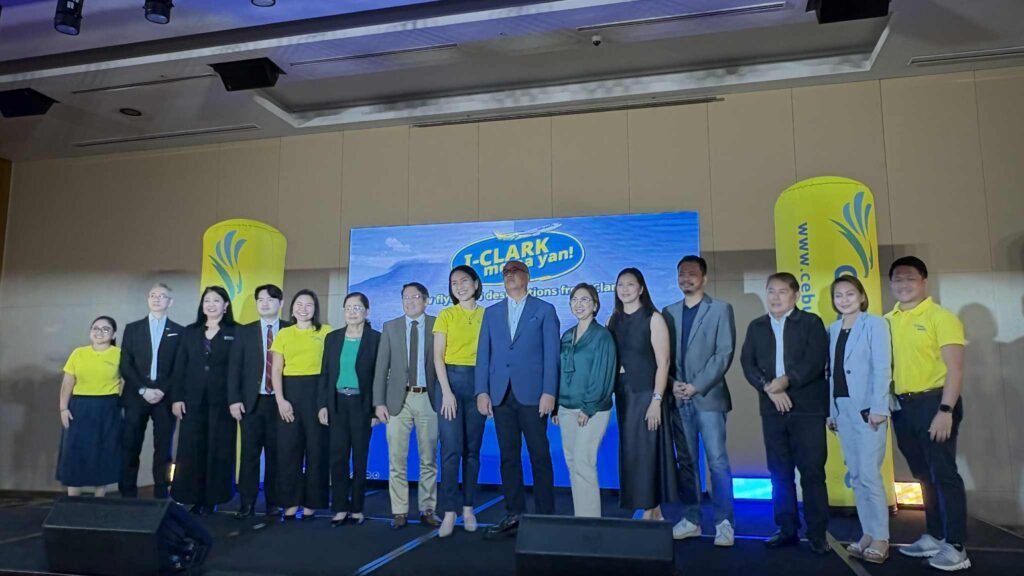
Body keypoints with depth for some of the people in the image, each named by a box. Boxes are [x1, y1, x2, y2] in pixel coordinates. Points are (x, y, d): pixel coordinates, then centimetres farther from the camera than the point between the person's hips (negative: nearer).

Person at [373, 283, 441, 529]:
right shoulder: (390, 327, 8)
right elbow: (381, 367, 6)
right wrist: (379, 402, -1)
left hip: (428, 398, -1)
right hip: (398, 399, 1)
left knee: (429, 460, 7)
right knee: (397, 460, 3)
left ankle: (427, 510, 19)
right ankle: (400, 512, 13)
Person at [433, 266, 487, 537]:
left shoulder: (486, 315, 8)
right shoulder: (446, 315, 4)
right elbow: (438, 356, -1)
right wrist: (446, 391, -12)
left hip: (478, 381, 2)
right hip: (451, 379, -2)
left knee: (472, 448, 7)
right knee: (451, 448, -7)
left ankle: (468, 508, 16)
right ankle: (449, 512, -1)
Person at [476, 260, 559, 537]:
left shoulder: (544, 310, 6)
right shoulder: (491, 312, 15)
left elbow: (551, 353, -1)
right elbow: (483, 354, 10)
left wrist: (549, 392, -10)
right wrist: (482, 391, 0)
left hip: (532, 394, -3)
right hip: (501, 395, 3)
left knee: (539, 456, 1)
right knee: (508, 457, 7)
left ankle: (545, 516, 10)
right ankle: (514, 515, 16)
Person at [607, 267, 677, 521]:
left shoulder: (653, 319, -7)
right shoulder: (614, 321, 9)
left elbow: (663, 363, -11)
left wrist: (656, 400, -17)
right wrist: (612, 391, -2)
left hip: (646, 393, -5)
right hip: (623, 394, 5)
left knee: (647, 452, -2)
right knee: (631, 454, 7)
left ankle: (650, 513, 9)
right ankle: (654, 513, 18)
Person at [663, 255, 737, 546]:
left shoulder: (720, 309, 3)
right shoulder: (669, 312, 13)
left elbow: (724, 354, -6)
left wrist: (697, 386, -13)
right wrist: (672, 383, -6)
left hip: (708, 397, -3)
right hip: (679, 399, 4)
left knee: (717, 461, -5)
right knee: (686, 462, 8)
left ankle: (724, 522, 4)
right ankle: (691, 519, 16)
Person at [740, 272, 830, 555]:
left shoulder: (811, 323, 2)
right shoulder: (756, 327, 13)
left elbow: (816, 361, -10)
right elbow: (748, 363, 3)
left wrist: (787, 380, -21)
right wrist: (769, 388, -12)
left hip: (807, 407, -3)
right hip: (772, 409, 4)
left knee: (812, 472, -1)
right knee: (780, 473, 8)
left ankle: (817, 533, 8)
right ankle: (787, 529, 17)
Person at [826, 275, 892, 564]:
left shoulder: (875, 324, -3)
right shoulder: (832, 330, 13)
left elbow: (882, 368, -10)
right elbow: (831, 372, 11)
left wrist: (877, 408, -17)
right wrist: (830, 410, 8)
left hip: (867, 407, -6)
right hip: (842, 408, 6)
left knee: (869, 474, -6)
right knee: (856, 475, 9)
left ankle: (881, 538, 5)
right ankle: (868, 534, 17)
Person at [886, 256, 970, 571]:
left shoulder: (941, 317, -8)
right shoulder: (888, 321, 9)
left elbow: (955, 368, -14)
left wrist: (945, 410, -20)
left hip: (933, 402, -6)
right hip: (902, 405, 6)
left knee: (944, 474, -1)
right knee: (924, 475, 15)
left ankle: (955, 547, 8)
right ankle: (934, 537, 27)